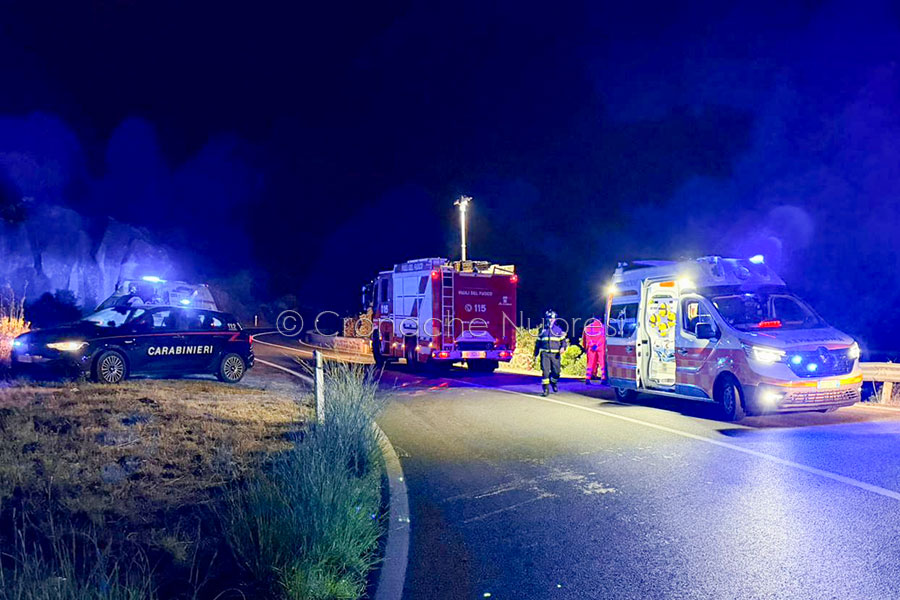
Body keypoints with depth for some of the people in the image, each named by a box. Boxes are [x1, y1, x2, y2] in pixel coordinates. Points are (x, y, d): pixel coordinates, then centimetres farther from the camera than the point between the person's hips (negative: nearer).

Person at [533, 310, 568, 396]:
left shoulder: (558, 329, 7)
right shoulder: (543, 330, 11)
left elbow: (563, 340, 7)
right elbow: (538, 342, 18)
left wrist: (563, 347, -14)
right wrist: (536, 354, 17)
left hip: (555, 354, 0)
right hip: (544, 354, 0)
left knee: (556, 371, 2)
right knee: (545, 371, -10)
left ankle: (553, 383, 35)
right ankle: (546, 389, -4)